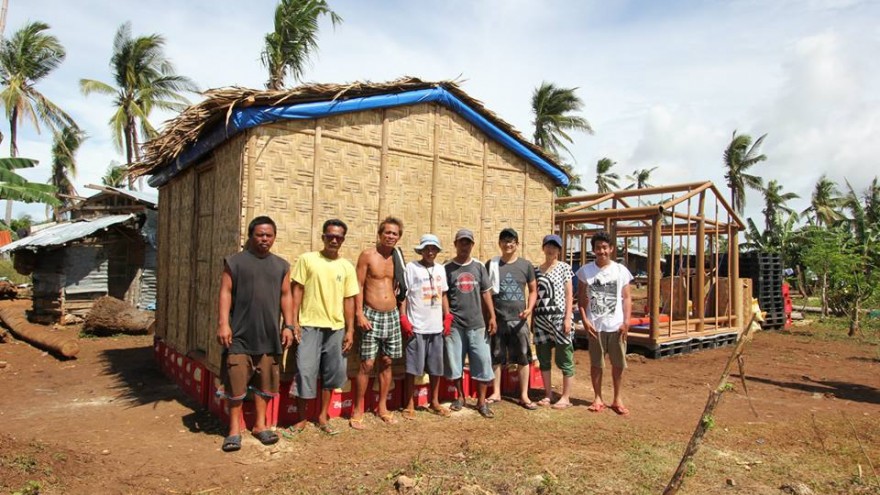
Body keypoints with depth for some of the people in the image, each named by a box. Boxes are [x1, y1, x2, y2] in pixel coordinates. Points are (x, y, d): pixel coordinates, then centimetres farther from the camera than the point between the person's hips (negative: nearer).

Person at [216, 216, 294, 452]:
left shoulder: (281, 266, 11)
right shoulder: (235, 262, 2)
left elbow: (286, 296, 11)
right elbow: (226, 293, -3)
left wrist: (289, 326, 5)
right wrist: (223, 323, -11)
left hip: (270, 337, 3)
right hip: (240, 336, -3)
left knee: (265, 383, 10)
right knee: (235, 382, 1)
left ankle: (260, 425, 24)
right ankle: (234, 429, 14)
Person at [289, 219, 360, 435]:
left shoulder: (347, 266, 6)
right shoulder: (307, 259, -1)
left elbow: (349, 300, 7)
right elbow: (297, 290, -1)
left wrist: (350, 330, 4)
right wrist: (294, 321, -7)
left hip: (336, 328, 3)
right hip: (309, 326, -3)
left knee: (331, 374, 10)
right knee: (305, 372, -2)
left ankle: (323, 416, 26)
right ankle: (302, 418, 17)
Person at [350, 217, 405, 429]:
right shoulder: (367, 255, -5)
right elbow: (358, 286, -7)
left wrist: (402, 314, 9)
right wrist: (359, 314, -14)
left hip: (392, 315, 5)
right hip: (371, 315, -5)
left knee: (386, 362, 11)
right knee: (367, 364, -4)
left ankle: (382, 407, 24)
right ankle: (357, 411, 9)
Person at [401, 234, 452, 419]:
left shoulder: (441, 269, 11)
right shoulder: (410, 267, -6)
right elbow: (402, 294, -6)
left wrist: (447, 317, 10)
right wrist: (403, 319, -12)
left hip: (437, 327, 5)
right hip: (416, 327, -5)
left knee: (436, 368, 14)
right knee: (413, 368, 1)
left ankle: (434, 401, 29)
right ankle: (409, 405, 14)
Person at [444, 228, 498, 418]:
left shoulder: (479, 267, 7)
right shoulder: (447, 268, 0)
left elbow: (486, 293, 9)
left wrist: (492, 317, 3)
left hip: (477, 324, 2)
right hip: (454, 324, -1)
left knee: (483, 362, 1)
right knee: (455, 362, 7)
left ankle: (481, 402, 12)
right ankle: (460, 397, 26)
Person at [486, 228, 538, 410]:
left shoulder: (526, 265, 3)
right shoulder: (491, 264, 2)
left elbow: (533, 290, 9)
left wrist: (529, 308, -7)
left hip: (518, 319, 1)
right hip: (497, 319, 0)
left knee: (523, 358, 5)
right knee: (496, 358, 9)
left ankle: (524, 396, 17)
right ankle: (496, 393, 23)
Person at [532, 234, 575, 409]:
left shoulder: (564, 268, 1)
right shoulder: (536, 270, 10)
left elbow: (569, 294, -2)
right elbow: (534, 296, 12)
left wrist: (568, 318, -10)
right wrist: (532, 318, 9)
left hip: (559, 317, -4)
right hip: (541, 319, 4)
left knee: (564, 358, 1)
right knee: (544, 358, 8)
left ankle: (566, 397, 10)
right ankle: (548, 394, 19)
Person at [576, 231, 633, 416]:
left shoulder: (621, 270, 2)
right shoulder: (585, 271, 0)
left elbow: (627, 298, 2)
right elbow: (581, 298, 2)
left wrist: (626, 321, -7)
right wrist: (585, 320, -7)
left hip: (617, 325, 1)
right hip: (595, 325, 0)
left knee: (619, 364, 7)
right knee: (596, 364, 8)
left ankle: (617, 399, 23)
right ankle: (598, 399, 22)